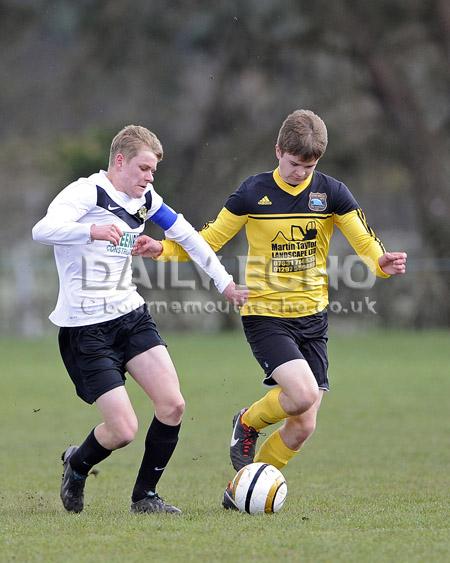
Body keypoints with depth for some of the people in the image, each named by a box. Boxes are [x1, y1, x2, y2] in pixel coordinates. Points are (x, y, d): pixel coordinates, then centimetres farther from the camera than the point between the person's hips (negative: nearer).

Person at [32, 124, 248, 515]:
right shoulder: (87, 193, -14)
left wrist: (224, 281, 22)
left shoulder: (145, 199, 9)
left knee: (172, 405, -10)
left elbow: (187, 236, 23)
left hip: (131, 315, 7)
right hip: (85, 328, -7)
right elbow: (42, 230, -33)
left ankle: (145, 496, 9)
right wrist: (91, 231, -50)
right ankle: (76, 465, 22)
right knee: (124, 430, -11)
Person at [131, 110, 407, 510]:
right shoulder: (254, 192, -5)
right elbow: (212, 238, 4)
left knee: (303, 426, 1)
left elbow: (366, 244, -3)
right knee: (303, 393, -26)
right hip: (266, 316, -3)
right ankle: (248, 423, 6)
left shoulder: (331, 192, -1)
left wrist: (384, 263, -26)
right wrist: (164, 249, -10)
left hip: (313, 318, 3)